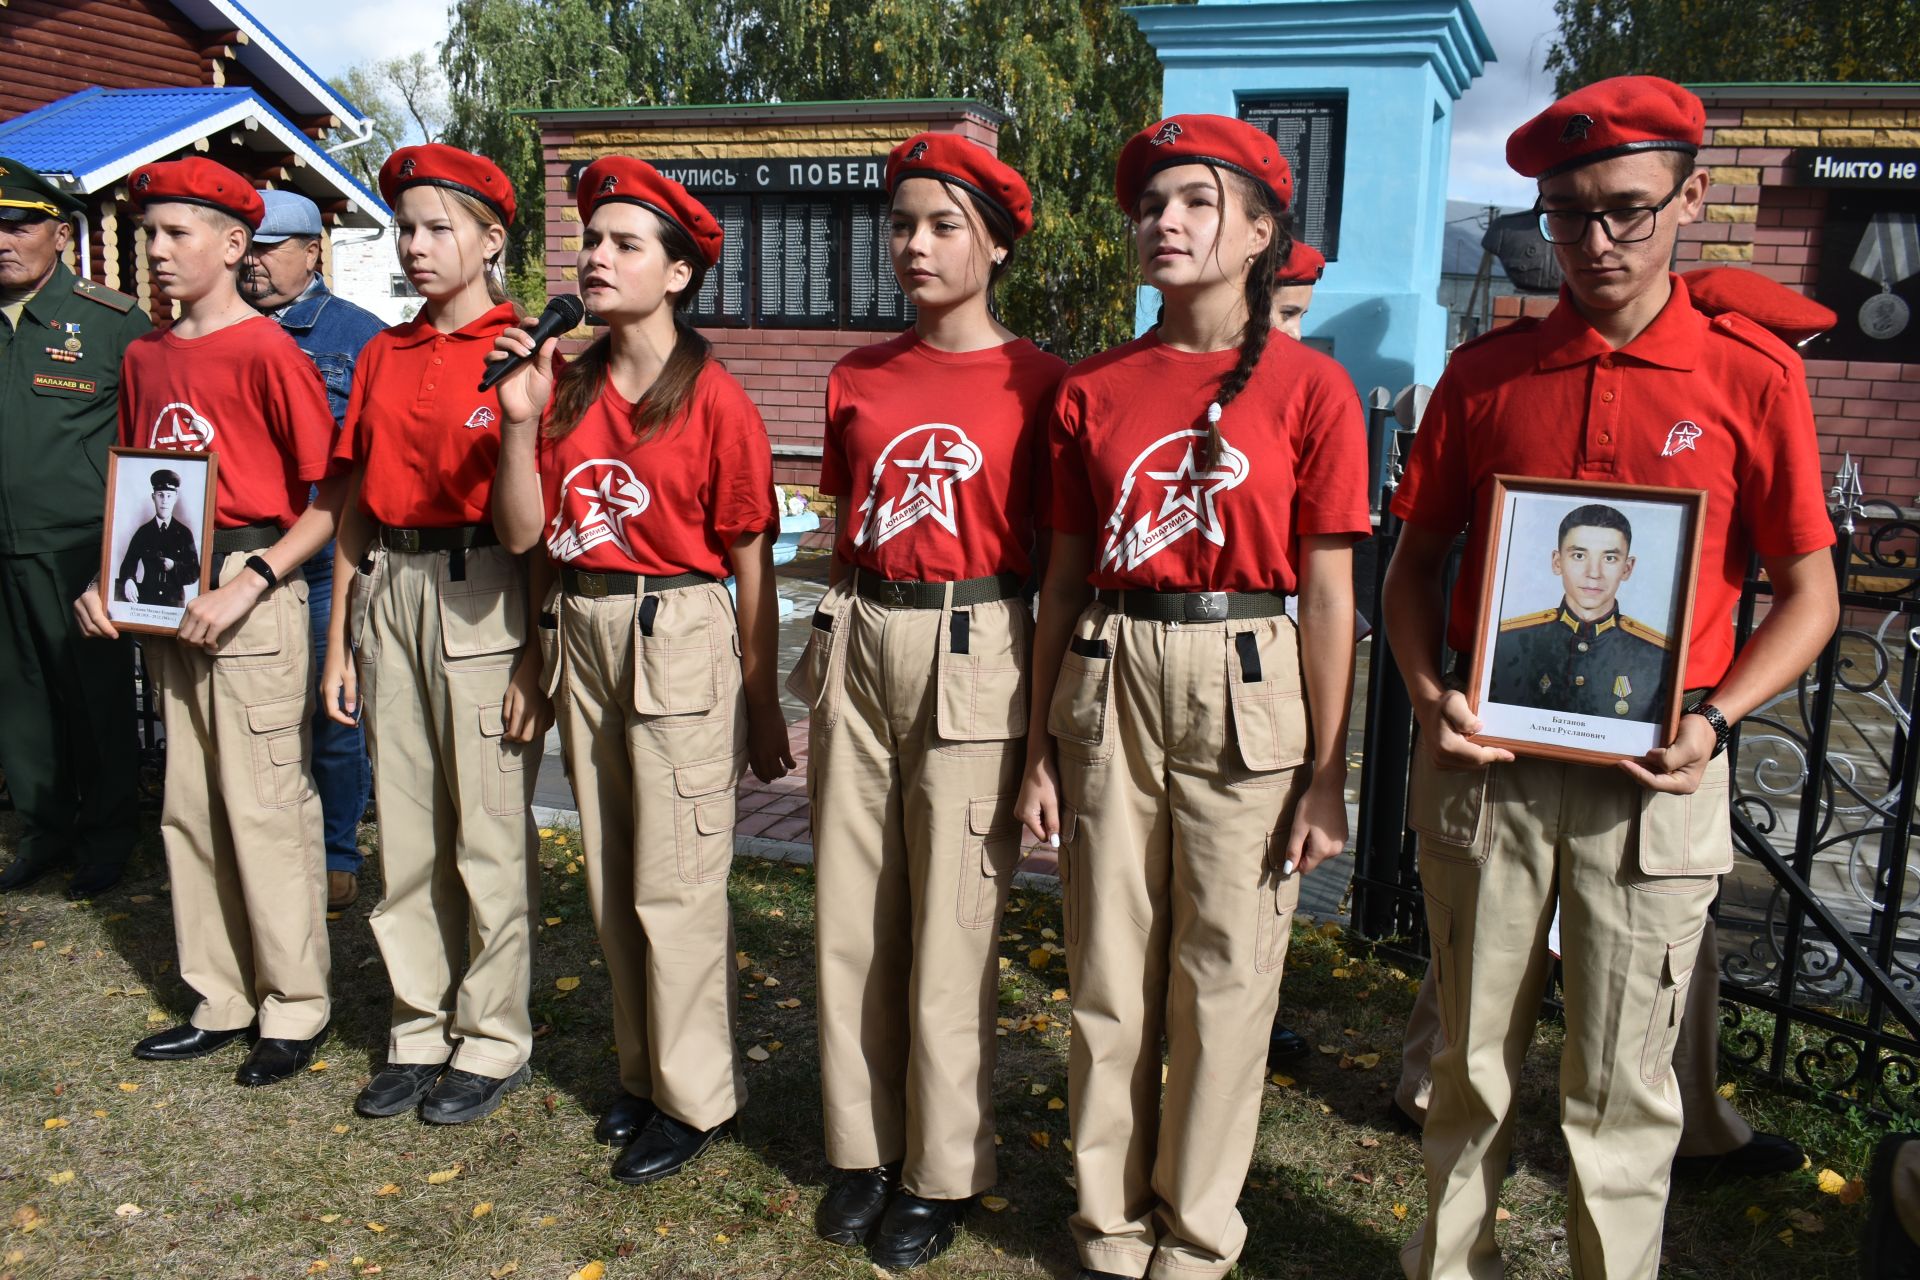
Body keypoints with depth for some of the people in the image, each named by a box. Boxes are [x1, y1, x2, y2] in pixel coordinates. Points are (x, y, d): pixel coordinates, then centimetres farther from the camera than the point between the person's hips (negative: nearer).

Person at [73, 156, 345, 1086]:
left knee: (265, 805, -3)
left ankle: (295, 1009, 11)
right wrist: (107, 581, 7)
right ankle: (220, 1001, 25)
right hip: (166, 595, 8)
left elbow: (328, 500, -13)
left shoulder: (266, 352, -10)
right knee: (189, 806, 13)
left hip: (254, 590, -8)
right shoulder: (145, 357, 13)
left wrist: (244, 587, -18)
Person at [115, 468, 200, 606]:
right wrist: (128, 581, -19)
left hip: (174, 603, -1)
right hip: (145, 599, 1)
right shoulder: (143, 532, 8)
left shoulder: (184, 533, 5)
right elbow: (128, 564, 2)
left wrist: (174, 566, -14)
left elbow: (194, 574, 4)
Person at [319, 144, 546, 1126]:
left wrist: (539, 651, -14)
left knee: (491, 829, 2)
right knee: (405, 826, 12)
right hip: (390, 593, 6)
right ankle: (422, 1029, 26)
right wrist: (339, 641, 15)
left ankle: (493, 1042, 17)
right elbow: (357, 505, 16)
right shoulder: (383, 356, 14)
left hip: (484, 598, -6)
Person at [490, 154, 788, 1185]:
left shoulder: (714, 402, -10)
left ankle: (694, 1096, 18)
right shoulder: (568, 386, 7)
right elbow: (523, 532, 2)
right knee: (610, 879, 15)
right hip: (583, 631, 6)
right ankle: (643, 1070, 32)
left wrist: (763, 705, -7)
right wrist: (520, 421, -11)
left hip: (681, 639, -6)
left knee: (675, 883, 1)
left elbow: (750, 561, -8)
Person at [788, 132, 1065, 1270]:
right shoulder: (860, 377, 10)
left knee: (952, 928, 3)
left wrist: (1047, 719, -6)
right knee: (853, 913, 11)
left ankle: (942, 1170, 20)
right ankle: (863, 1145, 28)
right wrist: (823, 663, 13)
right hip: (859, 643, 5)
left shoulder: (1038, 382, -3)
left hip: (973, 655, -4)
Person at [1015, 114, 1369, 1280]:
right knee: (1109, 974, 11)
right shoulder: (1094, 390, 6)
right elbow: (1065, 578, 9)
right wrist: (1042, 747, 7)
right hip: (1109, 685, 3)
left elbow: (1329, 594, -4)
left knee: (1223, 978, 7)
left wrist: (1328, 777, -6)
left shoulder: (1308, 387, -3)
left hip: (1246, 692, -3)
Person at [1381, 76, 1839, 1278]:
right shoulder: (1484, 370, 3)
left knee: (1623, 1079, 8)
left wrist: (1714, 716, -13)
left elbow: (1810, 594, 2)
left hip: (1649, 774, -2)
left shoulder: (1752, 375, -2)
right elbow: (1415, 563, 9)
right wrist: (1430, 693, -7)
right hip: (1484, 759, 2)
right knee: (1473, 1056, 15)